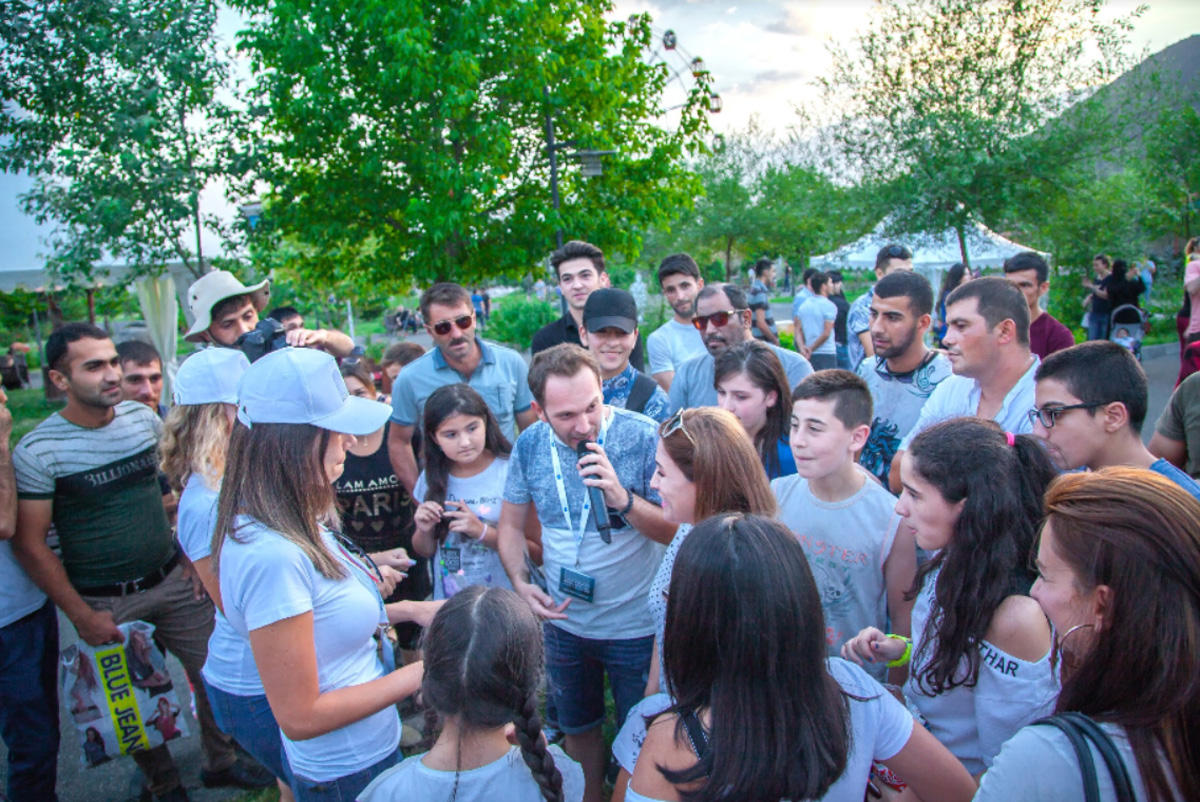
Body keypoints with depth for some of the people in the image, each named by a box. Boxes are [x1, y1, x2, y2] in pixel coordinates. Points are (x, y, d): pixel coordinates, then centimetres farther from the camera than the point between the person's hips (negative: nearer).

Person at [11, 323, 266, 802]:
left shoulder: (143, 418, -3)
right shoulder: (37, 452, -15)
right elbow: (30, 545, -11)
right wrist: (82, 616, -11)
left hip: (173, 579, 4)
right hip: (104, 603, -3)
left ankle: (221, 762, 34)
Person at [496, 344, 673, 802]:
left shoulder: (644, 437, -21)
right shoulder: (530, 445, -9)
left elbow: (677, 531, -19)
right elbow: (512, 525, 4)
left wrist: (624, 498, -34)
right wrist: (521, 583, -11)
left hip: (636, 625, -4)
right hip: (564, 622, 4)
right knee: (577, 729, 26)